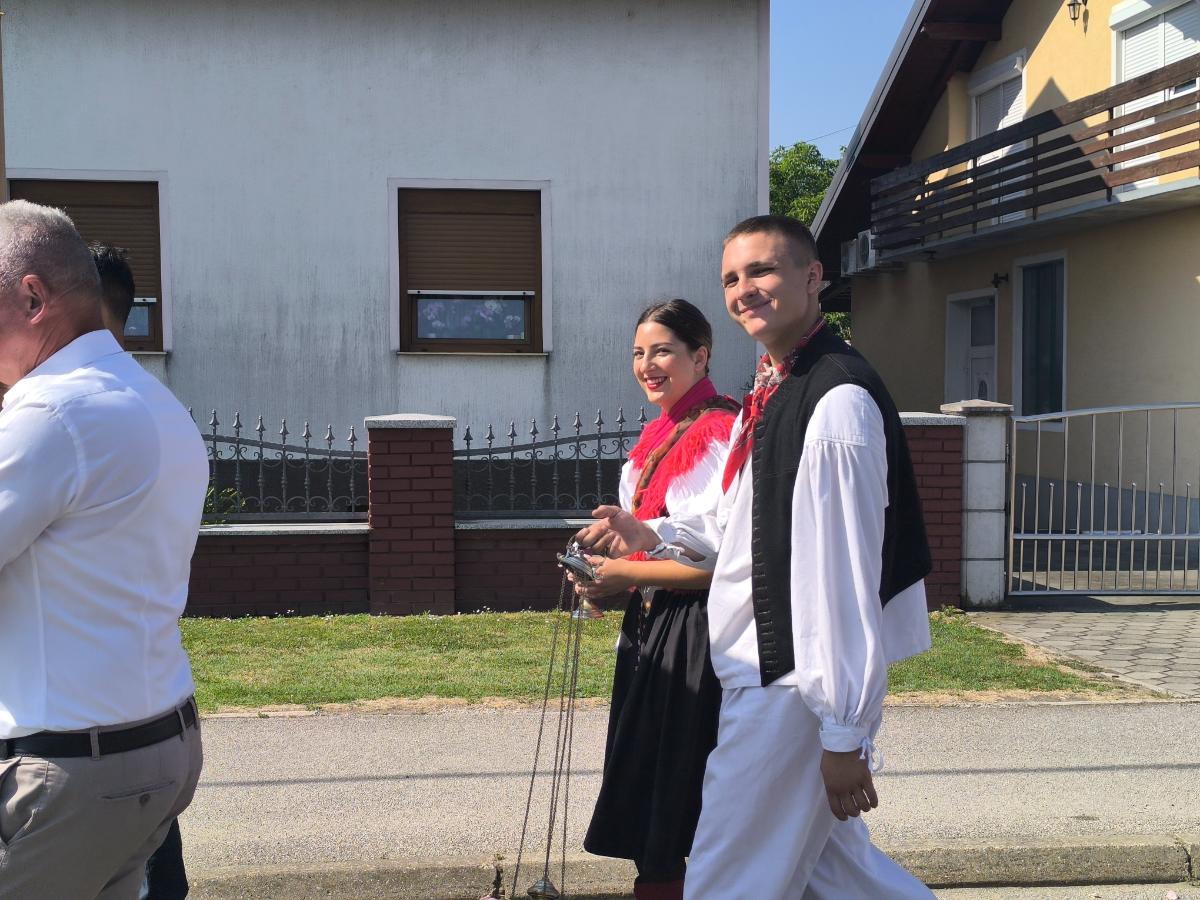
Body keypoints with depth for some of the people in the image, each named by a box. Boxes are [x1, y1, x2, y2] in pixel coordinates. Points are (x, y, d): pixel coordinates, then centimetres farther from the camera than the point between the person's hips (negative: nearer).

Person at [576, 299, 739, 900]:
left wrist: (626, 575, -17)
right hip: (650, 628, 9)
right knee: (643, 788, 14)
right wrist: (607, 571, 2)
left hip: (694, 631, -9)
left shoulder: (719, 434, -15)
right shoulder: (659, 434, 13)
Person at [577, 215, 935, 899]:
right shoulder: (773, 390, 11)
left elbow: (845, 575, -23)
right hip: (765, 671, 10)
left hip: (794, 683, -10)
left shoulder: (837, 402, -20)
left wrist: (844, 734, -22)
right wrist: (654, 534, 14)